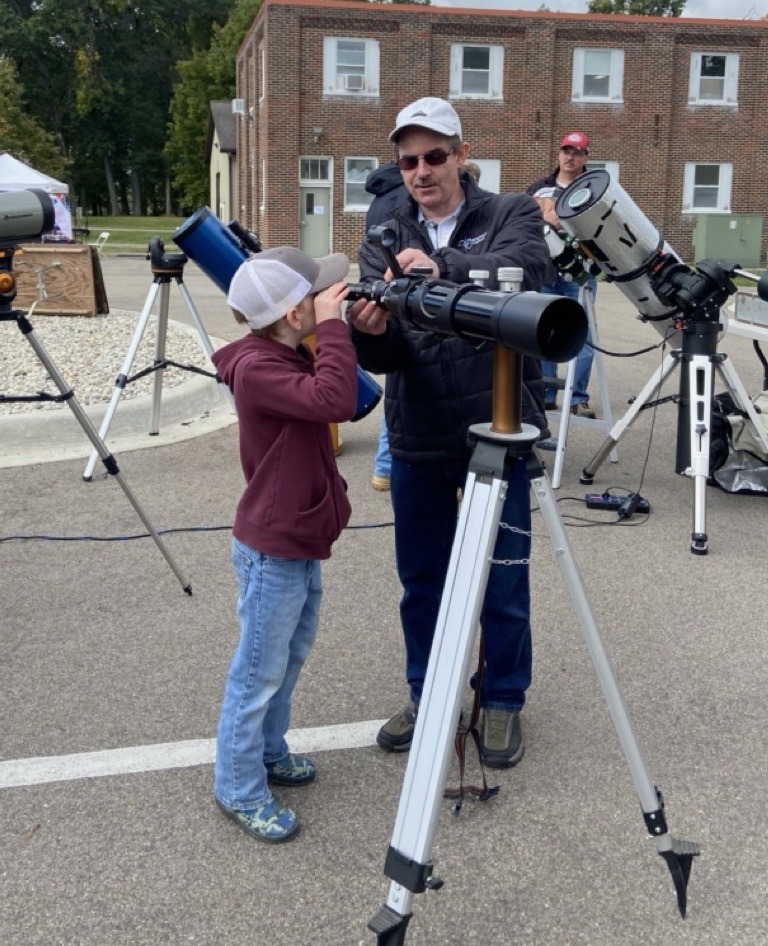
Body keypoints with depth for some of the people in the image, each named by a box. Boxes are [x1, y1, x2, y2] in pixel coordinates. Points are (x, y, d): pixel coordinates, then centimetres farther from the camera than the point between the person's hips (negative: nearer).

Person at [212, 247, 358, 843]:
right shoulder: (257, 368, -24)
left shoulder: (290, 357, 6)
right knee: (259, 672, 3)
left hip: (303, 544, 10)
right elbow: (333, 401, -36)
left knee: (291, 657, 23)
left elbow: (344, 401, 14)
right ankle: (239, 789, 19)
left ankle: (269, 751, 41)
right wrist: (332, 325, -29)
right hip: (272, 553, -10)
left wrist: (343, 331, 3)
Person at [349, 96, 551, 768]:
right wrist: (370, 332, -30)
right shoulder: (383, 244, 6)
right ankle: (427, 696, 34)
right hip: (418, 440, 3)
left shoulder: (513, 215, 0)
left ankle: (504, 702, 28)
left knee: (503, 583, 8)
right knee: (420, 580, 14)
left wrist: (445, 266, -41)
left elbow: (526, 266, -25)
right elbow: (385, 358, -6)